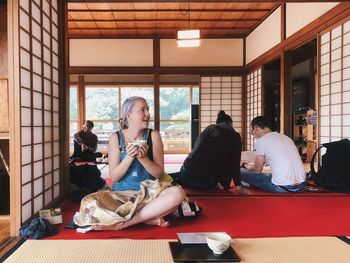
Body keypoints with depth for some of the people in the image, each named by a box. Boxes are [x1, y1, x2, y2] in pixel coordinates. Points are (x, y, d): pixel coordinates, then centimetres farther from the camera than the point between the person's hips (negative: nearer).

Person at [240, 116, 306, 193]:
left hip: (282, 188, -7)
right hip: (301, 185, 7)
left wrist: (247, 166, 28)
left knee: (241, 172, 4)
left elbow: (257, 170, 5)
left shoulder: (261, 141, -3)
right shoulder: (286, 137, 18)